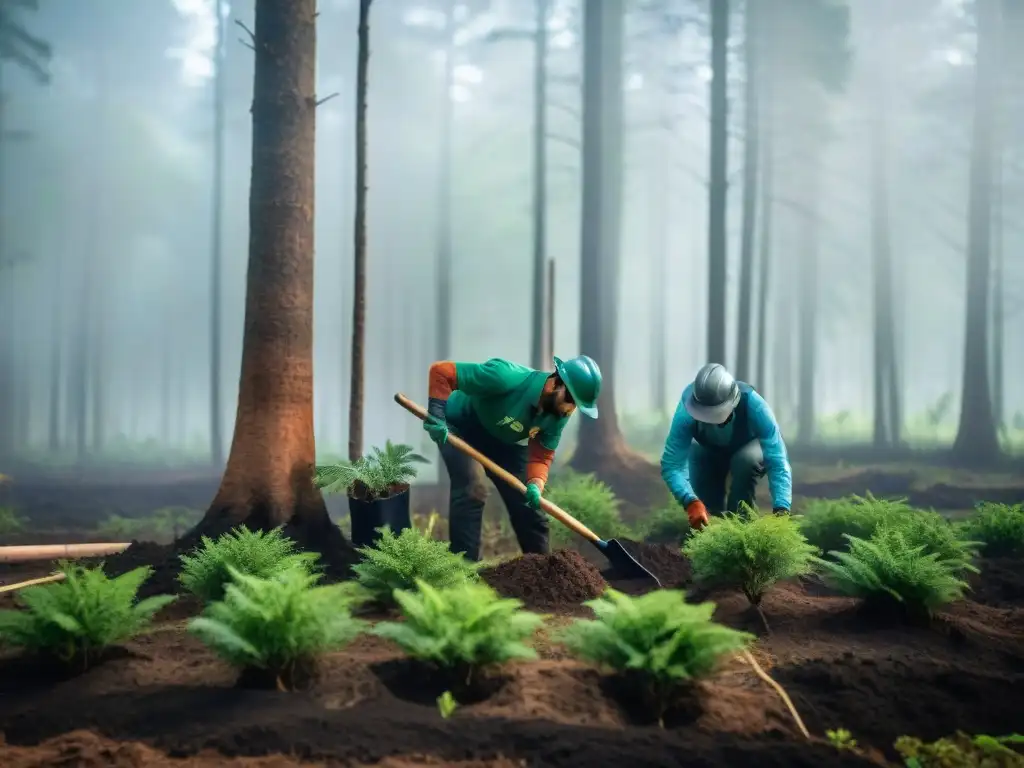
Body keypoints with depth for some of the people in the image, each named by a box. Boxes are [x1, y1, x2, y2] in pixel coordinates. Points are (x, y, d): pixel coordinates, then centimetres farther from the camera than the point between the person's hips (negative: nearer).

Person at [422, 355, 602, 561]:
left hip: (505, 441, 6)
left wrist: (535, 484, -34)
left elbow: (541, 455, -13)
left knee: (530, 503, 3)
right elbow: (441, 371, -36)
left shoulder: (559, 414, -17)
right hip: (461, 428, -6)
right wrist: (436, 415, -44)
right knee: (472, 490, -26)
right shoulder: (508, 377, -38)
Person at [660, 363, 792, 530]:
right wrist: (691, 502, -57)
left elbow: (778, 462, -45)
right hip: (708, 450, 1)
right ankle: (716, 522, 11)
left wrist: (781, 510, -59)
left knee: (746, 460, -35)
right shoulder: (688, 410, -39)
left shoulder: (753, 405, -42)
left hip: (749, 447, -1)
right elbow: (671, 464, -40)